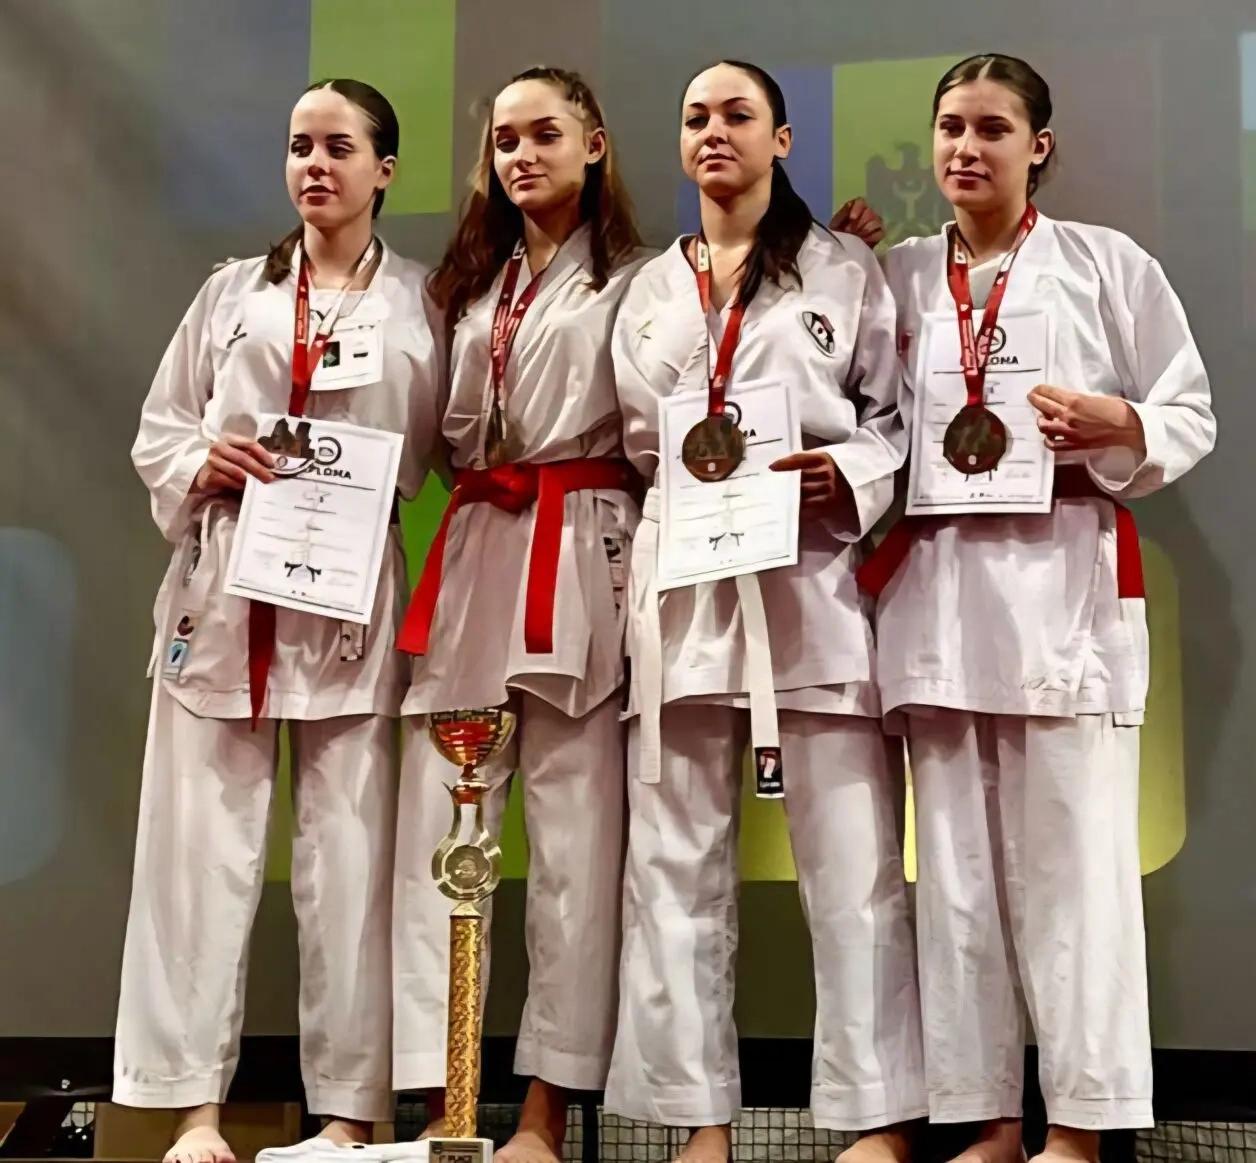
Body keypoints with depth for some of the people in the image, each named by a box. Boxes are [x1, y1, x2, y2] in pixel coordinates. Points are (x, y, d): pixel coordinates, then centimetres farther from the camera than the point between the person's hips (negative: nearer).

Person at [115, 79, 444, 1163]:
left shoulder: (423, 304, 7)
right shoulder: (233, 292, 12)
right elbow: (156, 432, 11)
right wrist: (200, 463, -8)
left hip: (353, 598, -1)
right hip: (224, 586, 2)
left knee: (349, 857, 1)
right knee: (204, 844, 1)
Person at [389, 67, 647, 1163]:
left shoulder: (632, 279, 4)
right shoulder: (472, 285, 22)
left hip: (582, 559, -5)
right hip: (471, 557, 6)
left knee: (575, 838, -4)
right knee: (435, 831, -1)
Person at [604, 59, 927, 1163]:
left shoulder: (845, 270, 9)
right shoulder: (649, 291, 18)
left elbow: (899, 416, 4)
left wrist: (848, 472, -14)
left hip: (814, 578, -3)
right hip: (683, 584, 3)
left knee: (852, 861, -4)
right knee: (676, 862, 3)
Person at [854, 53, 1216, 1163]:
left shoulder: (1110, 264, 4)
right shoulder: (895, 278, 14)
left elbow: (1191, 418, 3)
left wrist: (1113, 427, -14)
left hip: (1067, 583, -3)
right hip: (935, 591, 4)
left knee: (1071, 855, -6)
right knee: (957, 862, 5)